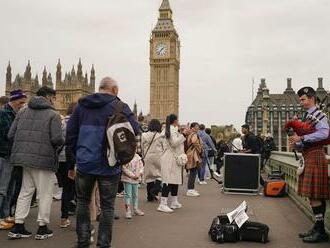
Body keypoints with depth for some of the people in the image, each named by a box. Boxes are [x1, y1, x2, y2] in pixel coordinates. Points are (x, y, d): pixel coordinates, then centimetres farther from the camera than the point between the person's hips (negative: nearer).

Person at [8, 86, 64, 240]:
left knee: (25, 191, 17)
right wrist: (62, 141, 5)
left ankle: (18, 227, 18)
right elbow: (57, 139, -17)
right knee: (45, 193, 7)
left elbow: (11, 134, 7)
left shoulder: (23, 112, 11)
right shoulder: (53, 115, -7)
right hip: (44, 158, -6)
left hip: (24, 157, 6)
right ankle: (42, 228, 15)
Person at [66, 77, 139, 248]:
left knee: (83, 202, 20)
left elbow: (70, 133, 5)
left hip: (84, 163, 3)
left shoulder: (82, 105, 7)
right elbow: (134, 130, -14)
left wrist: (78, 153, 12)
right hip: (108, 166, -3)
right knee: (107, 206, 8)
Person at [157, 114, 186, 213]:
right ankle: (163, 204, -14)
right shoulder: (173, 129, -11)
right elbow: (174, 142, -22)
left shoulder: (166, 130, 20)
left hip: (170, 158, 10)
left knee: (175, 180, 13)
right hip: (171, 159, -10)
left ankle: (174, 202, 20)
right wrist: (183, 134, -14)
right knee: (169, 181, -12)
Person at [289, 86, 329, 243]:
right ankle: (317, 228, 21)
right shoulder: (307, 116, 18)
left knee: (314, 195, -9)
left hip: (315, 156, -9)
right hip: (308, 156, 10)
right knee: (313, 195, 12)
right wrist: (296, 143, 3)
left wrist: (301, 138, -23)